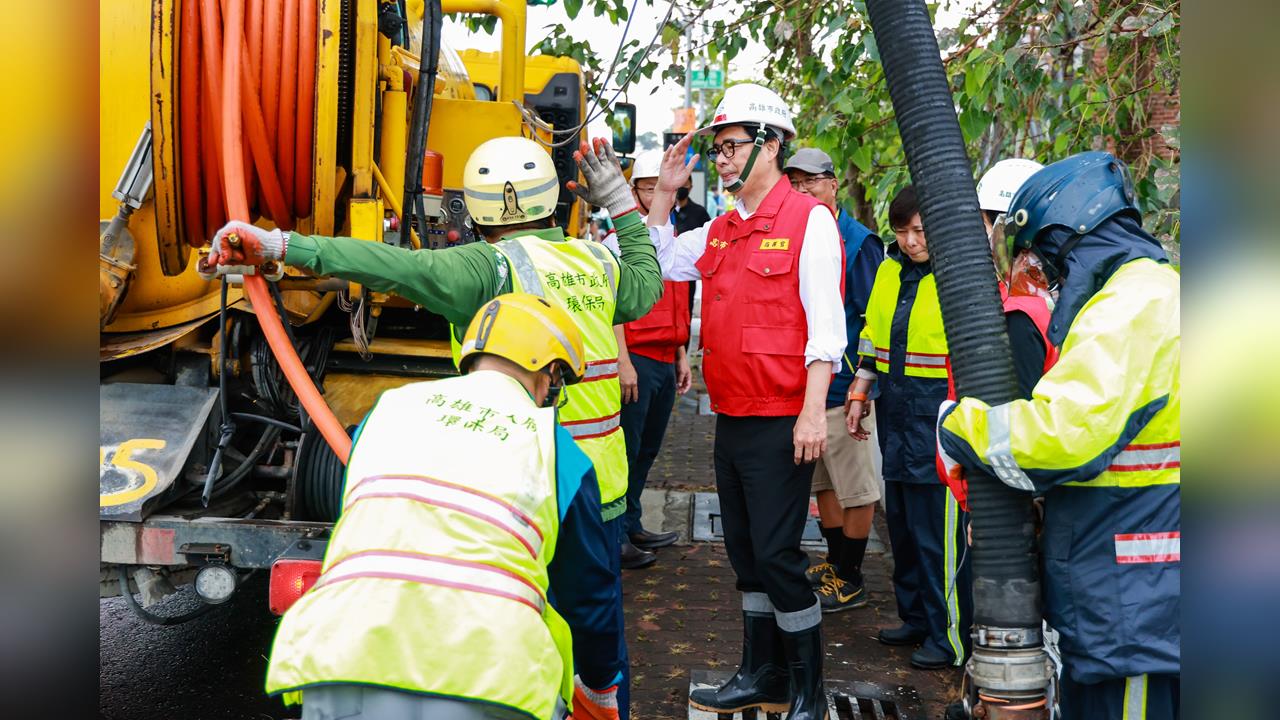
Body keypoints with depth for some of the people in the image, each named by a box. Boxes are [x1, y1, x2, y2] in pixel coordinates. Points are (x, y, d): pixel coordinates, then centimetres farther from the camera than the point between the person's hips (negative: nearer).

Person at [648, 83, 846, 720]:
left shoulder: (808, 219, -8)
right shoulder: (720, 230, 12)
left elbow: (825, 322, -14)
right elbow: (659, 262, 24)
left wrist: (813, 411, -20)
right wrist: (664, 193, 12)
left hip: (781, 422, -8)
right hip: (731, 420, 8)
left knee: (776, 554, -5)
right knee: (744, 550, 15)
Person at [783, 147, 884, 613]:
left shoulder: (858, 242, -10)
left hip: (844, 386, -7)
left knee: (856, 489, 4)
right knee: (823, 482, 17)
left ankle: (851, 580, 14)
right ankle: (835, 564, 30)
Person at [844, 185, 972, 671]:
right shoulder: (889, 271, 11)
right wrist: (858, 395, 16)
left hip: (939, 417, -7)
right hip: (895, 413, 7)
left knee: (939, 531, -3)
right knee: (902, 522, 14)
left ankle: (949, 637, 9)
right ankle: (916, 617, 28)